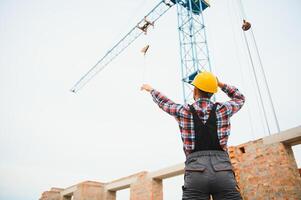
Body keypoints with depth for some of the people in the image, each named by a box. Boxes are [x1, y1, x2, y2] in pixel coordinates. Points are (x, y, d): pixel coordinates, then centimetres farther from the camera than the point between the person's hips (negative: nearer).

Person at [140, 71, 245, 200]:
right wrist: (220, 84, 33)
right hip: (223, 172, 1)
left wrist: (151, 90, 50)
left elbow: (163, 102, 30)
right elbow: (239, 99, 33)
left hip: (195, 173, 0)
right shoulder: (222, 109, 10)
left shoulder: (183, 111, 9)